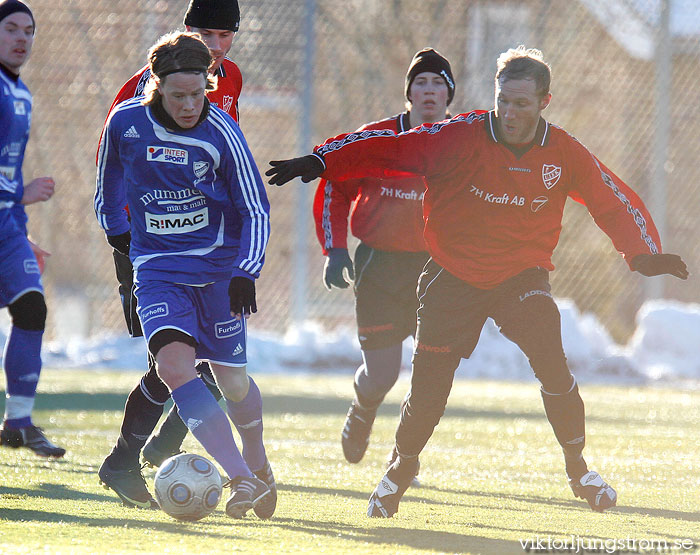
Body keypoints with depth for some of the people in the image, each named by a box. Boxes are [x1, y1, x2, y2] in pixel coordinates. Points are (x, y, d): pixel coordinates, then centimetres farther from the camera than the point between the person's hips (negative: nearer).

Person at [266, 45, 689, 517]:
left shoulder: (564, 154, -8)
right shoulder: (461, 138, -16)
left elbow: (616, 202, 1)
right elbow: (387, 148, -17)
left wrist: (645, 254, -12)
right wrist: (320, 163, -26)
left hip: (523, 275, 1)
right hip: (453, 278, -1)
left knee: (551, 363, -21)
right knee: (429, 389, -4)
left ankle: (579, 468, 1)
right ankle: (401, 470, 25)